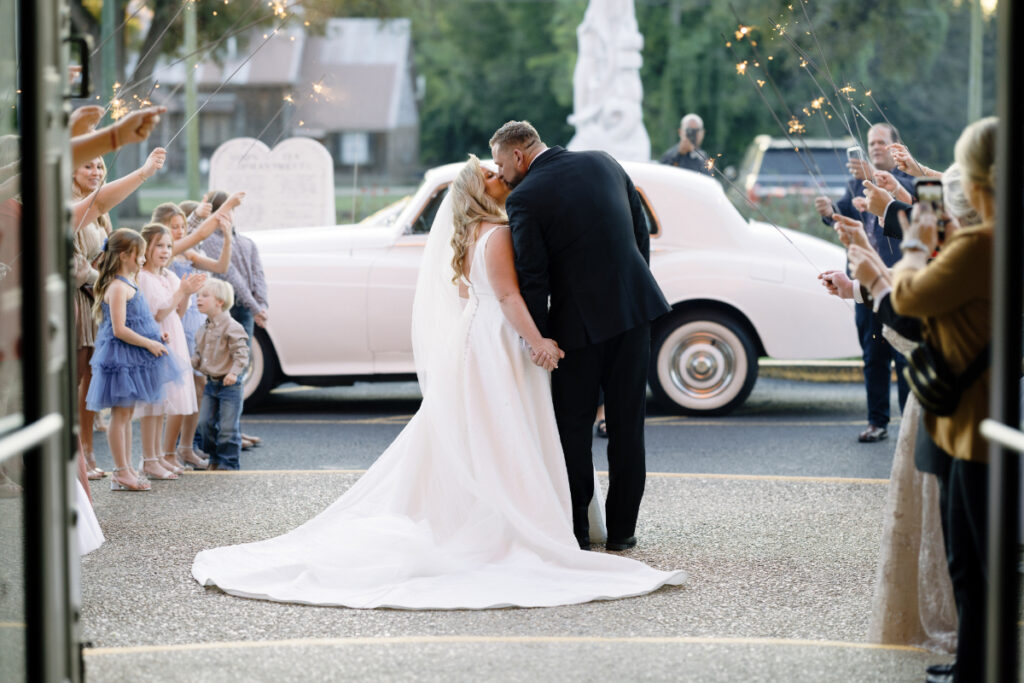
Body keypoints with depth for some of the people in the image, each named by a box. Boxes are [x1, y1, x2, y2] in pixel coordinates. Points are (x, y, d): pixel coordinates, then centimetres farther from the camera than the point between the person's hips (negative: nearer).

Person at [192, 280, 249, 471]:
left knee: (228, 427, -5)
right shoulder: (203, 330, 11)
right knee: (205, 423, 7)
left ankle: (228, 463, 5)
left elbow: (241, 353, -17)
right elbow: (199, 353, 21)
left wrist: (234, 372, -29)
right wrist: (191, 362, 3)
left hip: (229, 384, -8)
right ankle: (215, 459, 21)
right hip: (210, 383, 8)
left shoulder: (231, 327, -13)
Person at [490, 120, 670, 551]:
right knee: (626, 424, 10)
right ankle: (622, 529, 14)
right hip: (634, 306, 5)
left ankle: (574, 531, 12)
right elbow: (641, 230, 12)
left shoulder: (524, 199, -11)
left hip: (581, 322, -5)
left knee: (573, 426, 9)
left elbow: (532, 278, -12)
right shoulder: (603, 163, 6)